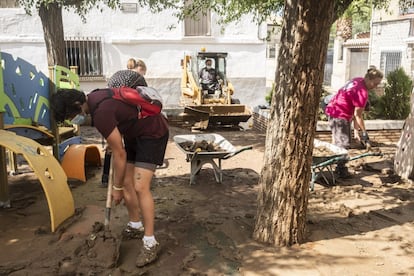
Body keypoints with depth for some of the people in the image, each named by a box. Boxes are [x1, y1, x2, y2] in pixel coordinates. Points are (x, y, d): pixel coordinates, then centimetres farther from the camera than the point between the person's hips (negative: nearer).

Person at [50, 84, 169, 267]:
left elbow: (120, 154, -22)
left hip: (154, 133, -9)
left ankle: (150, 242, -8)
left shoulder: (100, 113, -30)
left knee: (140, 187, -16)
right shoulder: (93, 97, -3)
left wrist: (116, 187, -9)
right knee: (126, 182, 10)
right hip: (134, 133, 10)